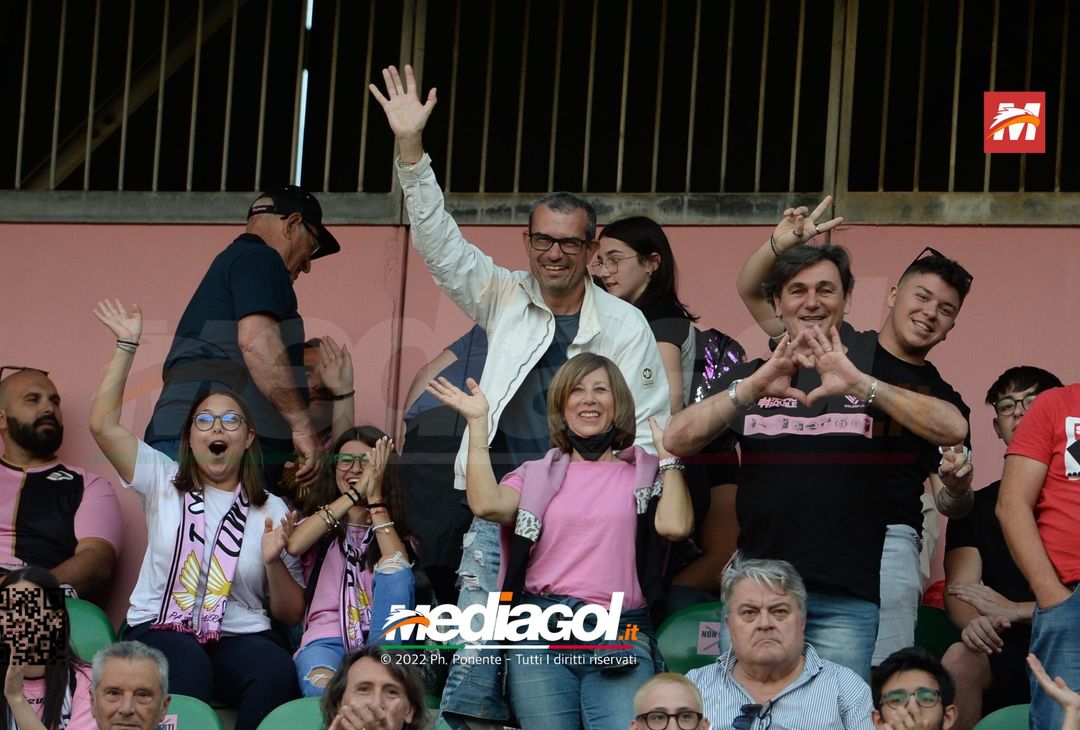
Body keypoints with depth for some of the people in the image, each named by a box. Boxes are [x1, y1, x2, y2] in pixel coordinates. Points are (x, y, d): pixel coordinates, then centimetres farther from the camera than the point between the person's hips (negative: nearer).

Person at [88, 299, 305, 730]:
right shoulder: (163, 481, 13)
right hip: (159, 632, -1)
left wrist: (274, 562, -8)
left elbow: (291, 615, 12)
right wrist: (126, 346, 1)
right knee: (187, 669, -38)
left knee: (277, 672, -34)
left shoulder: (272, 511, 12)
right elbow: (102, 423, 2)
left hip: (241, 638, 1)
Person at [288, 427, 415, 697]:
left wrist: (375, 499, -6)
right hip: (326, 641, -2)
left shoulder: (395, 527, 19)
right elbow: (293, 546, -9)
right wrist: (354, 494, -9)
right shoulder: (320, 521, 19)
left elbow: (401, 571, -7)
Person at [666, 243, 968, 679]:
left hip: (846, 599, -2)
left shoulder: (875, 369, 6)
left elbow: (953, 430, -11)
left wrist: (860, 384, -24)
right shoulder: (750, 374, 12)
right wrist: (751, 387, -20)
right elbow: (676, 440, -4)